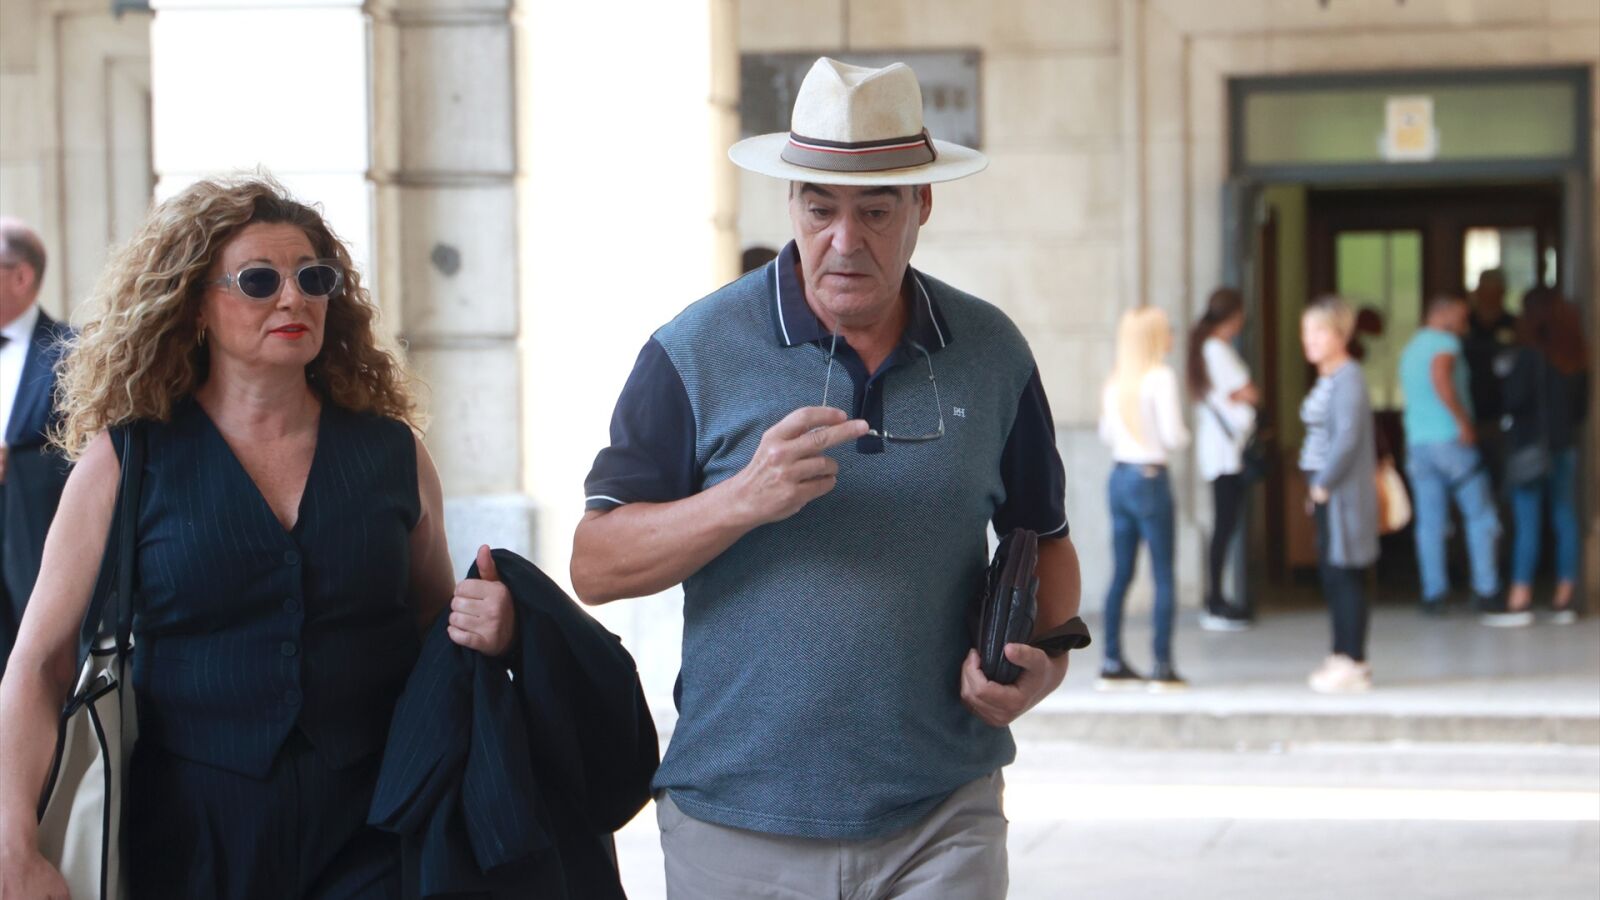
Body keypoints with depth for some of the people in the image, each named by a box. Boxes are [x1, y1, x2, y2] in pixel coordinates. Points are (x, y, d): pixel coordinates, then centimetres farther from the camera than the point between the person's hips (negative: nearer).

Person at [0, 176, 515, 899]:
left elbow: (434, 625, 17)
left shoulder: (394, 453, 6)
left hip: (366, 836, 2)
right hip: (188, 836, -1)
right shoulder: (124, 461, -1)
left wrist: (486, 629, -7)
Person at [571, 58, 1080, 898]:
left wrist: (1044, 659, -4)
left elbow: (1043, 539, 17)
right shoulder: (696, 352, -3)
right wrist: (744, 500, -20)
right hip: (739, 822, -1)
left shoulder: (991, 353, 5)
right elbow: (595, 566, -5)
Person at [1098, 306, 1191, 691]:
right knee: (1163, 575, 0)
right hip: (1150, 478, -7)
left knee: (1121, 574, 11)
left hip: (1119, 476, 7)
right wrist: (1183, 439, 5)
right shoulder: (1161, 377, -13)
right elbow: (1174, 435, -15)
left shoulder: (1115, 379, 7)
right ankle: (1163, 667, 0)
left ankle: (1112, 663, 13)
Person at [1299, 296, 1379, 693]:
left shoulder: (1348, 378, -14)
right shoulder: (1326, 379, 15)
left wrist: (1323, 483, -16)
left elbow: (1347, 436, -21)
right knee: (1332, 574, 13)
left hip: (1342, 490, -10)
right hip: (1324, 486, 10)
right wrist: (1317, 485, 12)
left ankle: (1353, 663, -2)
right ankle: (1344, 656, 20)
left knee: (1344, 574, -6)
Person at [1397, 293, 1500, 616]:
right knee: (1481, 516, 3)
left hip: (1417, 443, 7)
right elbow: (1440, 377, -28)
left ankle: (1433, 594, 2)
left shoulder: (1410, 349, 18)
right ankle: (1485, 591, 1)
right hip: (1451, 440, -7)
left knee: (1430, 524, 5)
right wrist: (1464, 422, -23)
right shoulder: (1445, 343, -9)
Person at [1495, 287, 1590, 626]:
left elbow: (1514, 400, -15)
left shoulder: (1529, 355, -13)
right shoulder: (1576, 358, 7)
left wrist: (1505, 374, 2)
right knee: (1564, 519, 8)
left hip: (1529, 444, -6)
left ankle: (1520, 601, -7)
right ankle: (1564, 599, 11)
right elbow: (1583, 403, 12)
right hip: (1565, 446, 6)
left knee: (1526, 522, -6)